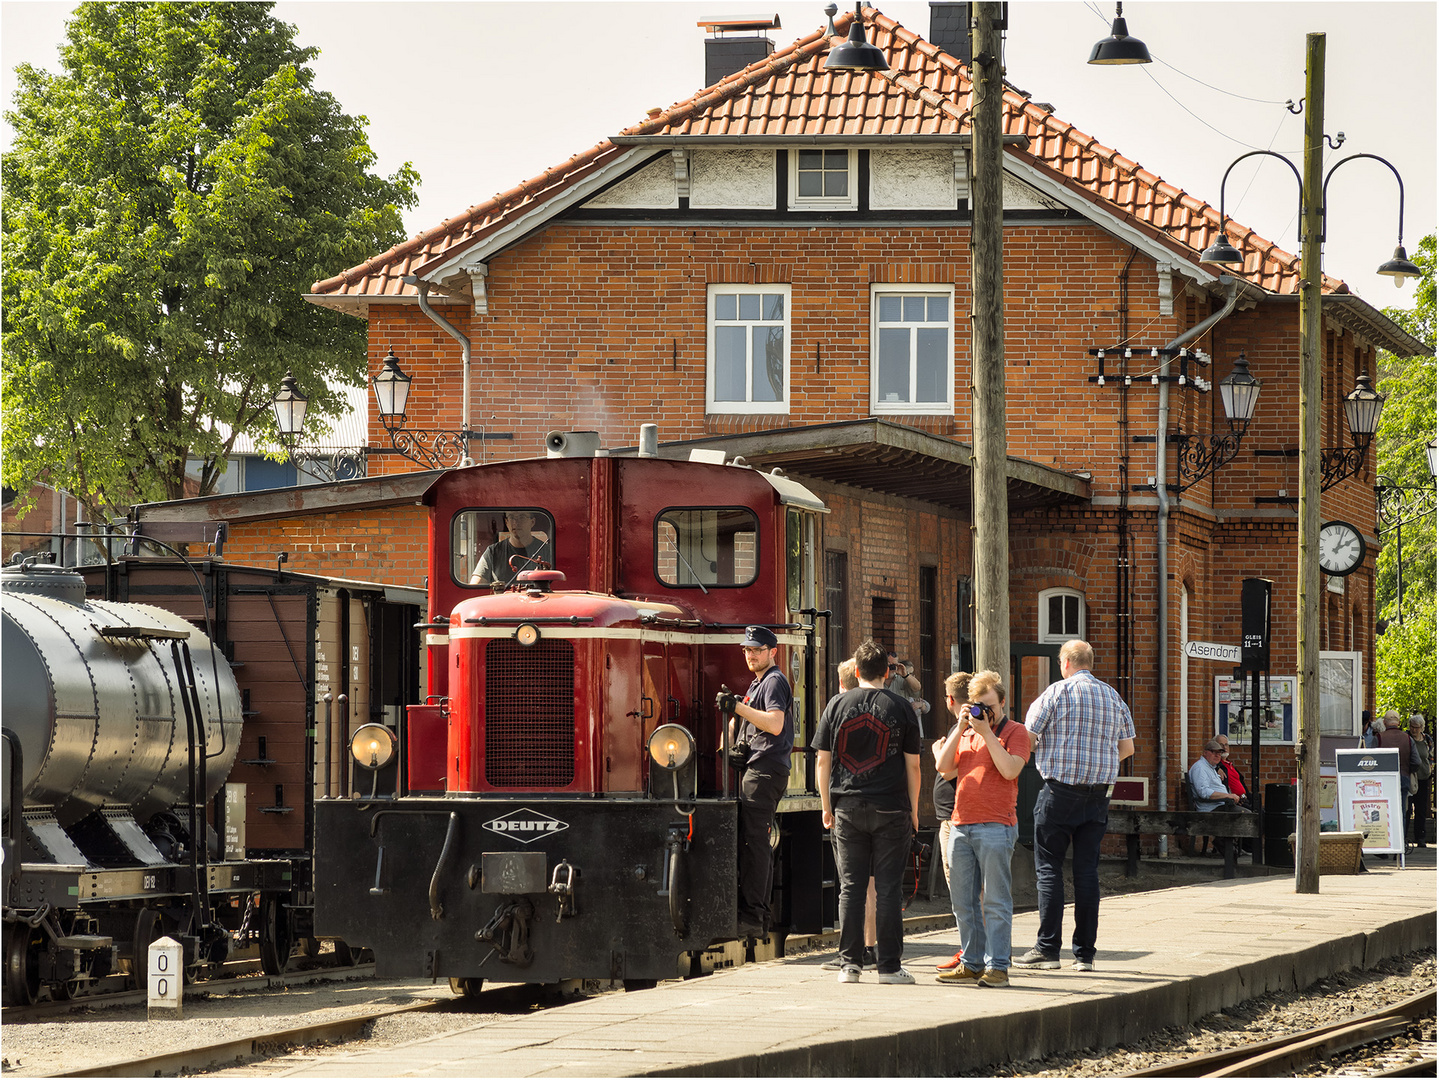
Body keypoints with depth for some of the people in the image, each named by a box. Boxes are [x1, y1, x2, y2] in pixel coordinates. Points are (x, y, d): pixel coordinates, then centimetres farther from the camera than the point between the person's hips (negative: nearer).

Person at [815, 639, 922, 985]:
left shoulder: (837, 706, 3)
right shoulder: (901, 709, 0)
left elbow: (822, 761, 5)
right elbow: (913, 765, 1)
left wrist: (826, 806, 13)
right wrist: (914, 810, 9)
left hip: (848, 809, 1)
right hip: (890, 809, -1)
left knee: (850, 887, 6)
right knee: (888, 888, 0)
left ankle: (849, 963, 4)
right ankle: (889, 966, 0)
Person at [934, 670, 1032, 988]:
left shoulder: (1014, 732, 2)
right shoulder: (966, 732, 19)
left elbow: (1010, 769, -14)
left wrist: (986, 732, -12)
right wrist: (961, 729, 0)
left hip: (995, 826, -6)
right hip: (961, 825, 6)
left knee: (996, 900, -6)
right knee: (963, 900, 7)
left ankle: (997, 967, -6)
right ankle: (971, 964, 14)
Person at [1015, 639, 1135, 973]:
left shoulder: (1057, 693, -6)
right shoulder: (1113, 697, 9)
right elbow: (1127, 747, 15)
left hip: (1059, 792, -5)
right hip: (1098, 795, 5)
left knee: (1049, 868, 0)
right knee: (1087, 870, 6)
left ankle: (1047, 948, -5)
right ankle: (1085, 953, 4)